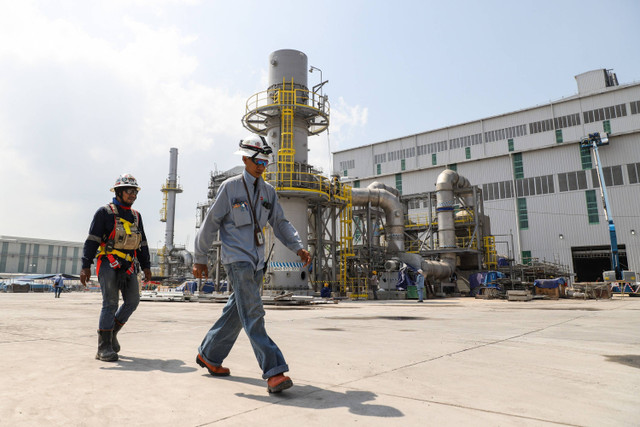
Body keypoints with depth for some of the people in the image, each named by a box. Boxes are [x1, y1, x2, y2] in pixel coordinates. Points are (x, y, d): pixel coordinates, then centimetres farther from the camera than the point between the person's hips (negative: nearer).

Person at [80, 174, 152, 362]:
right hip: (109, 264, -6)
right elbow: (92, 240, -6)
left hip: (128, 267, 6)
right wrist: (86, 266, -14)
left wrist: (146, 266, 15)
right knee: (110, 303, -9)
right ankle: (104, 348, -2)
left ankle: (111, 332, 23)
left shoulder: (136, 216, 16)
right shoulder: (105, 212, -2)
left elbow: (142, 243, 20)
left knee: (132, 301, 3)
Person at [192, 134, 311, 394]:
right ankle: (273, 372, -15)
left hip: (257, 262, 6)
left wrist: (298, 248, -4)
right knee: (253, 314, -13)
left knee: (236, 313, 14)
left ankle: (208, 355, 33)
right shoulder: (230, 187, -4)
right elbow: (210, 224, -1)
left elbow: (280, 223, 11)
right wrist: (199, 260, 2)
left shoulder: (268, 191, 11)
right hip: (236, 260, -6)